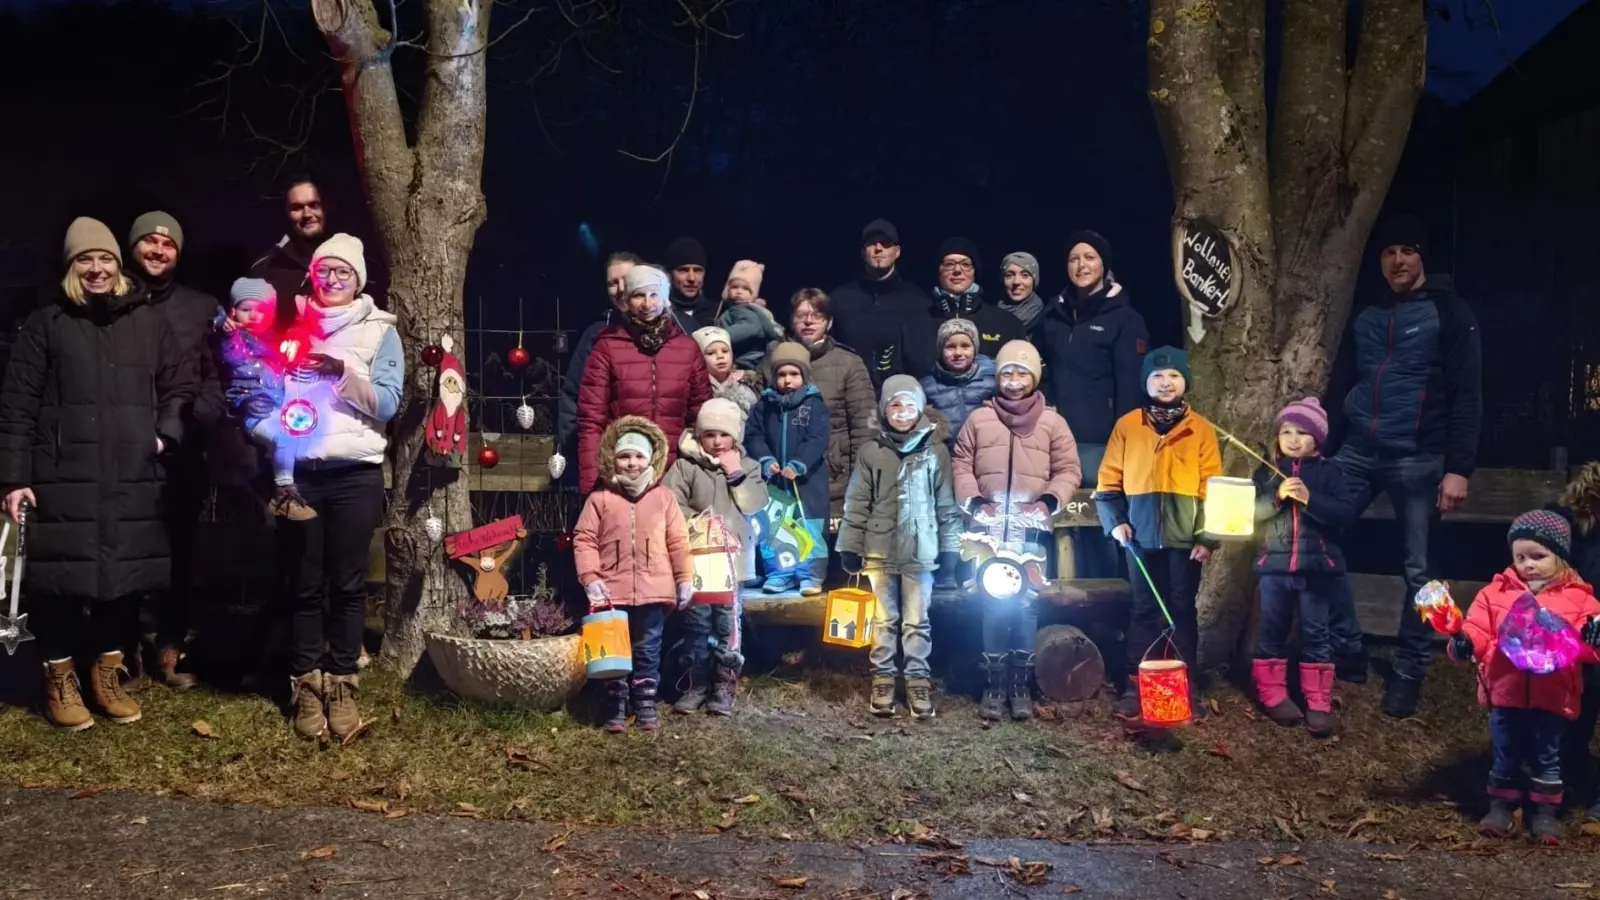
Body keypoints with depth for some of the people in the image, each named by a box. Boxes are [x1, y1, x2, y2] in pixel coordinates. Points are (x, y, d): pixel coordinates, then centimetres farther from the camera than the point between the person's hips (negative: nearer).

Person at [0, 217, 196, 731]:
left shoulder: (149, 322, 11)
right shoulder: (47, 324, 5)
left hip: (133, 479, 2)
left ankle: (107, 674, 24)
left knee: (125, 575, 7)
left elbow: (180, 384, 16)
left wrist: (167, 432, -3)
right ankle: (60, 681, 18)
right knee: (61, 577, 1)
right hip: (63, 477, -2)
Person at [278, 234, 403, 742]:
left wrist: (343, 372, -17)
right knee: (305, 582, 4)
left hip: (356, 472, -1)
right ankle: (306, 686, 13)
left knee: (348, 582, 2)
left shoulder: (379, 330, 5)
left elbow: (387, 404, -4)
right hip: (299, 470, 2)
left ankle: (342, 685, 12)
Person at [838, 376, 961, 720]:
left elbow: (947, 503, 4)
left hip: (921, 551, 0)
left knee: (917, 621, 6)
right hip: (880, 550, 1)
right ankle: (883, 677, 17)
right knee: (884, 619, 9)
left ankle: (918, 680, 13)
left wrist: (950, 547, 2)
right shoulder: (871, 452, 1)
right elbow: (857, 503, 3)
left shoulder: (936, 451, 1)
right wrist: (849, 547, 0)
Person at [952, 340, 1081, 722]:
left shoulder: (1052, 422, 7)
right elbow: (961, 465, 7)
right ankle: (994, 683, 8)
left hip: (1032, 531, 0)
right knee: (993, 603, 0)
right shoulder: (978, 419, 8)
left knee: (1027, 604, 0)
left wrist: (1049, 501, -13)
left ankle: (1022, 684, 9)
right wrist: (973, 501, -9)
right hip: (989, 531, 0)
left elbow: (1069, 470, 5)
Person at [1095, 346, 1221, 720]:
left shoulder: (1201, 429, 6)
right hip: (1142, 536, 0)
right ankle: (1135, 685, 11)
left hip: (1185, 537, 0)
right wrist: (1115, 521, -6)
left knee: (1182, 609, 6)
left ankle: (1187, 686, 14)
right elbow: (1109, 481, 6)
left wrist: (1207, 536, -4)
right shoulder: (1127, 426, 6)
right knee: (1144, 609, 5)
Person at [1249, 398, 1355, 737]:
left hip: (1316, 566, -1)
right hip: (1275, 565, 1)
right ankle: (1273, 695, 17)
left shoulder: (1328, 472, 2)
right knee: (1272, 631, 7)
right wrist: (1277, 496, -19)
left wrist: (1310, 499, -21)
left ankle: (1319, 704, 7)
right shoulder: (1266, 472, 6)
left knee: (1315, 634, 4)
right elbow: (1251, 512, -4)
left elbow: (1345, 513, -9)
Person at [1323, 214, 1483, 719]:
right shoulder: (1365, 318, 14)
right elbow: (1338, 389, 16)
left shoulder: (1448, 314, -2)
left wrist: (1459, 468, -15)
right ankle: (1348, 652, 9)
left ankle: (1408, 673, 16)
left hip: (1417, 460, -5)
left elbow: (1467, 396, -7)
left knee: (1417, 569, 3)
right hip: (1356, 453, 5)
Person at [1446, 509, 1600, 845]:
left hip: (1552, 696, -1)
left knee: (1546, 757, 9)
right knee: (1506, 755, 11)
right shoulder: (1497, 591, 3)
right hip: (1505, 692, 1)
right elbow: (1479, 631, 1)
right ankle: (1501, 806, 25)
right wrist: (1463, 642, -19)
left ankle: (1546, 812, 22)